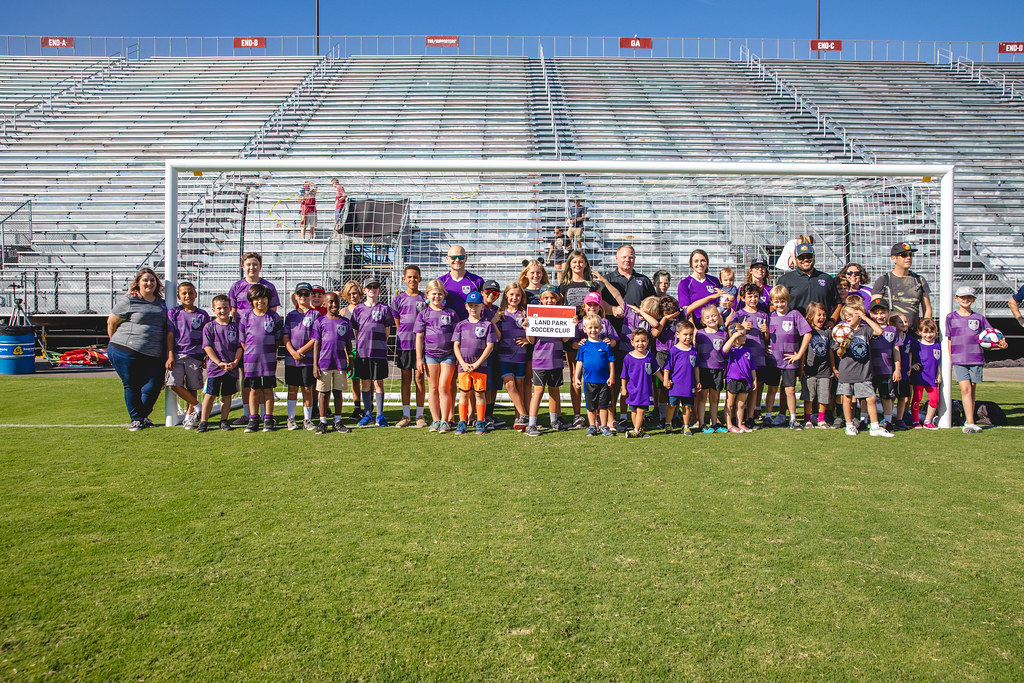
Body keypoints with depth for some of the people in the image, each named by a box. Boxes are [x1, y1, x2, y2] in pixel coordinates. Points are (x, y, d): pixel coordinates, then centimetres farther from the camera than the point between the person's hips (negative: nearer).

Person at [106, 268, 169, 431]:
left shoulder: (161, 303, 14)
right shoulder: (128, 301, -3)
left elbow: (166, 330, 22)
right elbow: (111, 323, 3)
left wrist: (168, 355, 16)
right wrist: (117, 343, 8)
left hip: (154, 356, 4)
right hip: (127, 353, -4)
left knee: (153, 386, -1)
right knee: (132, 386, 3)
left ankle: (143, 416, 21)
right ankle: (136, 419, 19)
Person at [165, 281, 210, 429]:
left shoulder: (202, 315, 5)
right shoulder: (173, 313, 6)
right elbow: (170, 336, 4)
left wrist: (207, 358, 5)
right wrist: (170, 356, -5)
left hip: (195, 356, 0)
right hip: (177, 354, 0)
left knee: (192, 387, 3)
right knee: (174, 384, -13)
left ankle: (189, 414, 16)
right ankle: (197, 407, 2)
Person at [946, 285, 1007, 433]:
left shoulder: (979, 318, 7)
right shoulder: (951, 317, 5)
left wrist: (1001, 343, -11)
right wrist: (950, 360, 9)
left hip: (976, 358, 2)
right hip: (958, 359, -1)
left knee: (972, 389, 6)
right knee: (965, 389, -11)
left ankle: (968, 421, 15)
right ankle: (971, 423, -14)